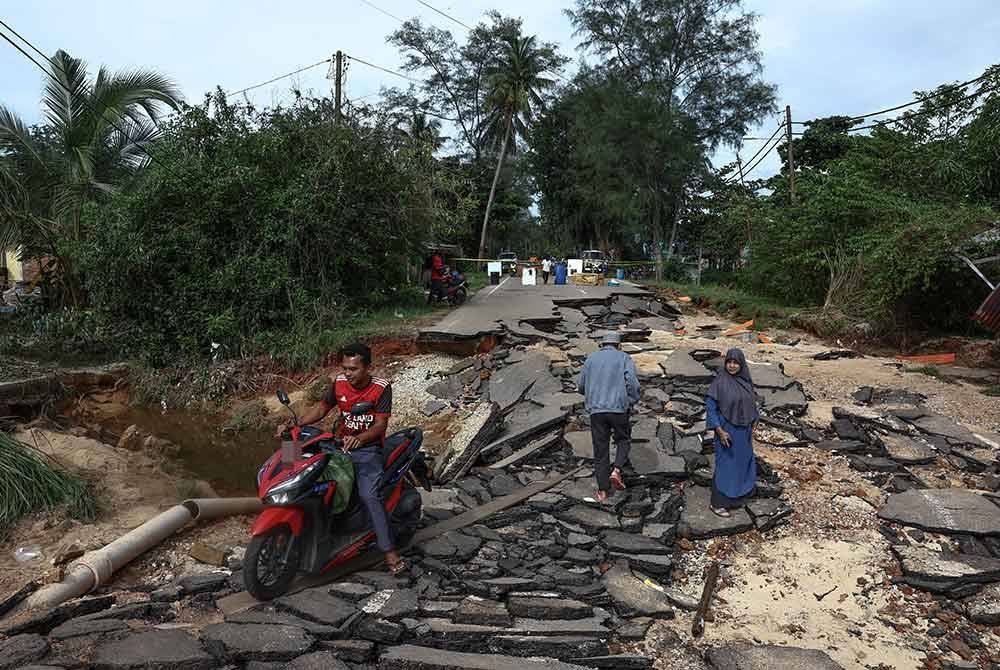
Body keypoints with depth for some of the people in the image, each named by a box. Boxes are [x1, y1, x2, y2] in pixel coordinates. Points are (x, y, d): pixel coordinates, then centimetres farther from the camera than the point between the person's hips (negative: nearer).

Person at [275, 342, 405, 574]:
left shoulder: (382, 388, -12)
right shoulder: (339, 383, 0)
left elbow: (381, 424, -17)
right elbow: (321, 408, 8)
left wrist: (359, 438, -36)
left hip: (368, 448, -5)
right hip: (341, 443, 5)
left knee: (369, 495, -25)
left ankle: (389, 549, -18)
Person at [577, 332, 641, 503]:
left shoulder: (591, 358, 11)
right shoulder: (624, 358, 4)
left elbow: (581, 386, 14)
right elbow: (632, 382, -11)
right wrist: (632, 402, 3)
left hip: (596, 410, 2)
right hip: (619, 408, -2)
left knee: (601, 450, 10)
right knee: (623, 440, 23)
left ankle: (603, 492, 13)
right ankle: (616, 471, 1)